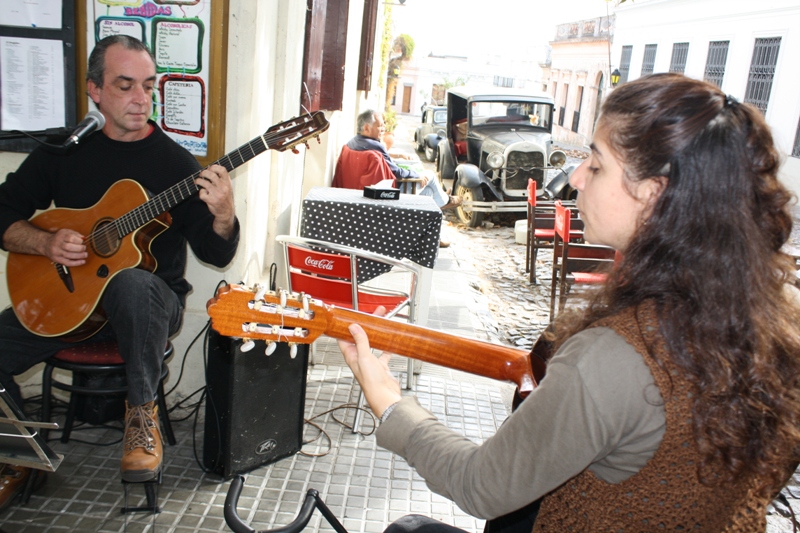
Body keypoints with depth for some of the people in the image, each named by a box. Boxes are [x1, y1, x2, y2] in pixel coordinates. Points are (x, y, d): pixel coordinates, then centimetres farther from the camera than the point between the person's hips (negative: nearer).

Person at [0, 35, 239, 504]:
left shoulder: (176, 162, -6)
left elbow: (217, 255, -11)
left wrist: (223, 216, -33)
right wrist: (45, 243, -11)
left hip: (150, 299, -4)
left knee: (132, 284, -39)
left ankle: (142, 413, -14)